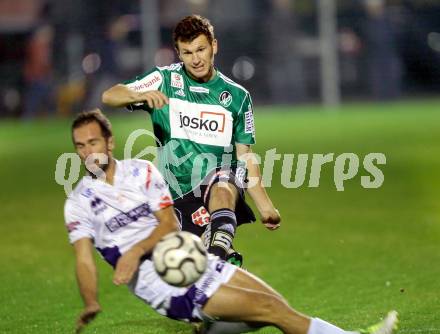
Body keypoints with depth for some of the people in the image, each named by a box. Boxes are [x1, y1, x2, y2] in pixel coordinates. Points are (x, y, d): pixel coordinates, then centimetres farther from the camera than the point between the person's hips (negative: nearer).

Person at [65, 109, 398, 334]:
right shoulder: (79, 203, 0)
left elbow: (170, 224, -1)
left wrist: (137, 250, -21)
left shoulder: (142, 171, 8)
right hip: (165, 287, -5)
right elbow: (84, 260, -7)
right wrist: (92, 305, -26)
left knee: (277, 305, -8)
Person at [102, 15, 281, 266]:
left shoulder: (237, 95, 9)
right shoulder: (165, 80, 4)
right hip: (178, 199, 1)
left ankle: (221, 246, -57)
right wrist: (142, 95, -30)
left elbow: (245, 157, 14)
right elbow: (110, 96, -9)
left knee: (223, 183, -36)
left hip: (225, 190, -1)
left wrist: (265, 207, 7)